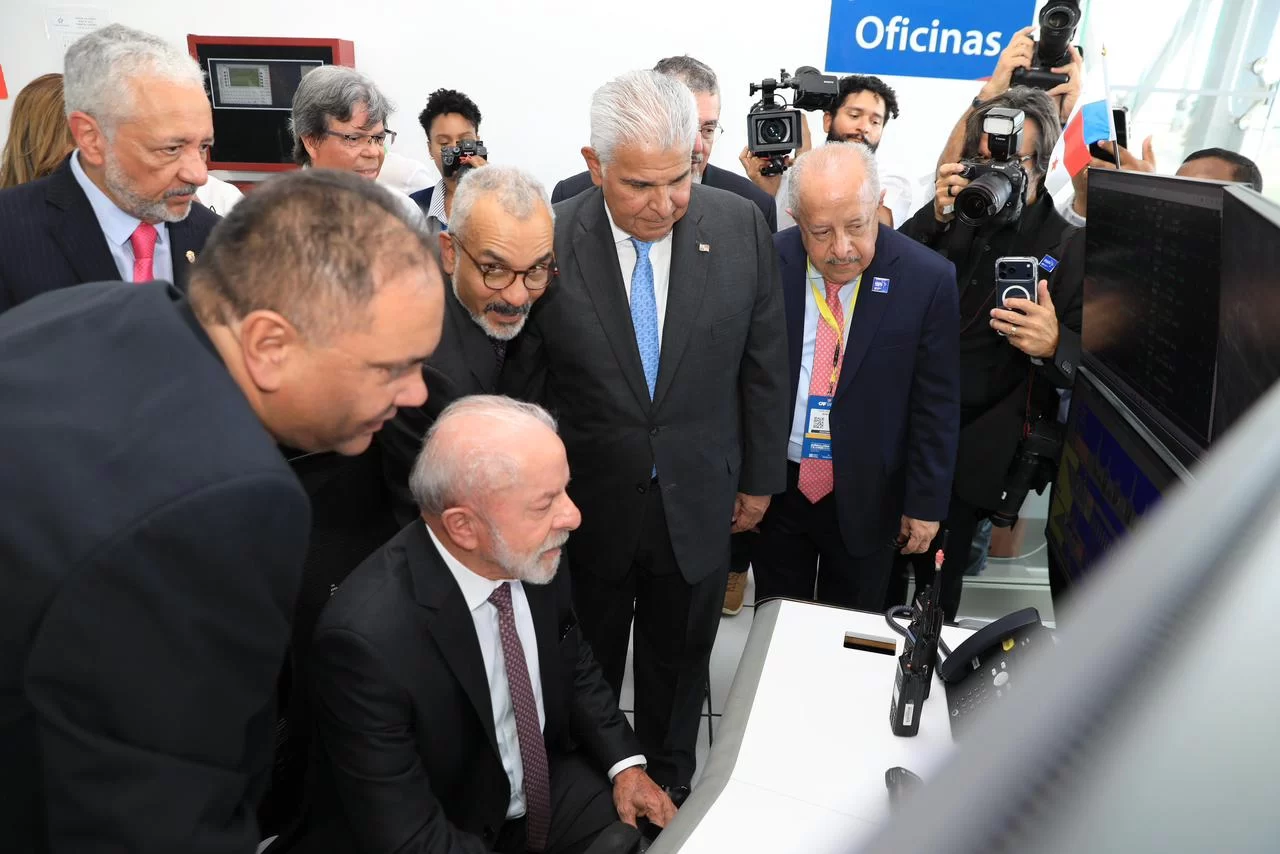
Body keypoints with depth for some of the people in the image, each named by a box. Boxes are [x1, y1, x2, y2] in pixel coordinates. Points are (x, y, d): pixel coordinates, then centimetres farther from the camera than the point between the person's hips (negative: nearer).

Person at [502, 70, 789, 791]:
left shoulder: (741, 227, -11)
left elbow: (764, 364, -1)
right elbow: (522, 385, -6)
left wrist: (760, 478, 4)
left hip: (699, 507, 2)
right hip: (586, 508, -1)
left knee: (679, 665, 23)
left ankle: (670, 787, 50)